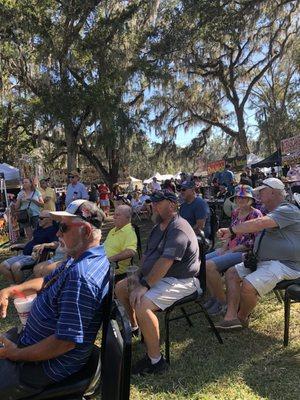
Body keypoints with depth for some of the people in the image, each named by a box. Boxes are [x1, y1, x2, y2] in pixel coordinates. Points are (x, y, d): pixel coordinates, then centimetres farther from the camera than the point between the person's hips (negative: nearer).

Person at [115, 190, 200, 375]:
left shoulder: (178, 229, -22)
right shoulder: (159, 227, 10)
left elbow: (165, 262, -29)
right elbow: (148, 253, 15)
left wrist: (144, 285, -27)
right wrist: (139, 273, -1)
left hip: (180, 281, -10)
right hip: (155, 275, 10)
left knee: (142, 305, -32)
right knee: (120, 288, 13)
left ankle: (155, 360, -13)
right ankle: (135, 327, 33)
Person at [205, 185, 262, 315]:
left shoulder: (256, 214, -11)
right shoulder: (235, 213, 12)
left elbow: (254, 242, -15)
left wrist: (231, 250, -16)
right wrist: (223, 247, 1)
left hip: (243, 252, -8)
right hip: (230, 250, 8)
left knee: (209, 265, -24)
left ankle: (222, 301, -6)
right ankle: (214, 296, 9)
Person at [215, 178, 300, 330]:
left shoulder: (287, 210, -14)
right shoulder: (272, 212, 21)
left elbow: (260, 223, -30)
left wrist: (232, 230, -32)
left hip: (284, 265, -10)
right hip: (262, 261, 10)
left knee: (248, 285, -28)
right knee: (231, 273, 0)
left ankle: (242, 319, 1)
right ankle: (231, 317, -9)